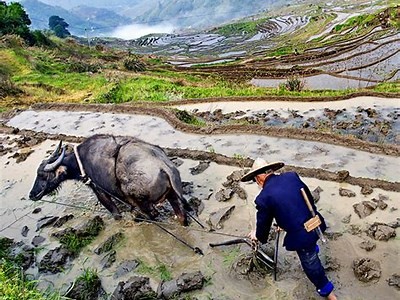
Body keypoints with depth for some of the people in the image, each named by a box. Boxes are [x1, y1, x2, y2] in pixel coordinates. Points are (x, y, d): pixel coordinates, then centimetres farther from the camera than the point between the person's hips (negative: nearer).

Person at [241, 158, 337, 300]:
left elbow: (263, 223, -2)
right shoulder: (291, 176, -4)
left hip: (301, 235, -6)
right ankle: (312, 249, 69)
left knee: (310, 264, 18)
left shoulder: (263, 198, -18)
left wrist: (258, 235, 21)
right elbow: (309, 196, 10)